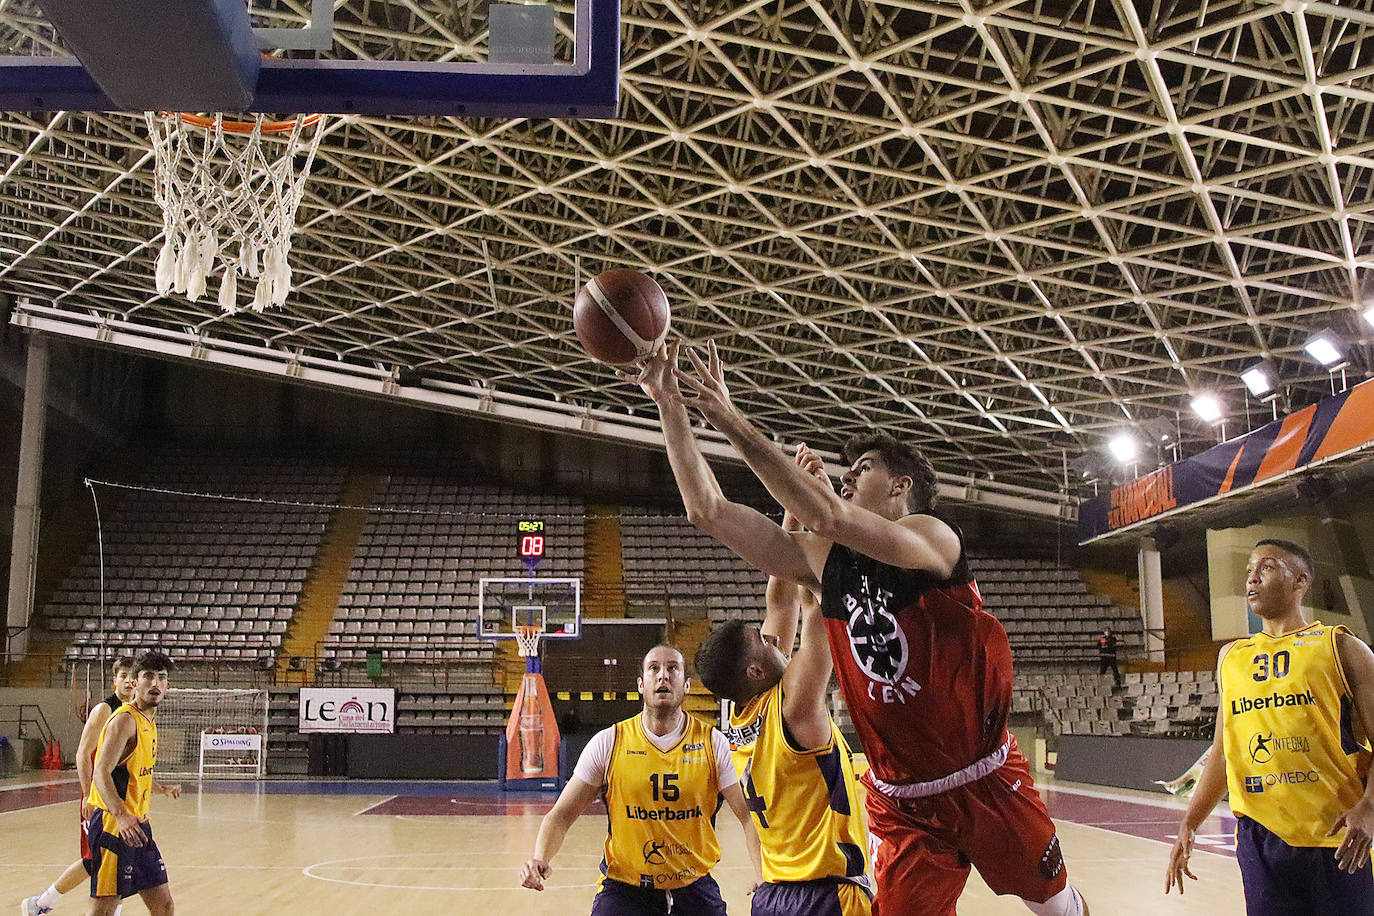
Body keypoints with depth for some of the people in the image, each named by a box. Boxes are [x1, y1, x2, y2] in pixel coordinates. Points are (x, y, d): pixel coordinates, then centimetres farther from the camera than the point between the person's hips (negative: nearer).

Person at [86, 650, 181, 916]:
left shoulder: (149, 721, 15)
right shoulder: (125, 719, -13)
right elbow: (101, 773, -25)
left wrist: (162, 789, 38)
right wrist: (121, 815, -37)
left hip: (137, 825, 9)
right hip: (113, 825, -9)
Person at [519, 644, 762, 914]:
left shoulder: (713, 743, -5)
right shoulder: (608, 743, -6)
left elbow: (749, 816, -6)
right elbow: (562, 815, -3)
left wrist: (763, 878, -22)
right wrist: (541, 858, -22)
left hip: (695, 886, 1)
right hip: (624, 888, -1)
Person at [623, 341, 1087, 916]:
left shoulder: (935, 538, -17)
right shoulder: (823, 561, -3)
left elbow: (828, 516, -35)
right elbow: (709, 511, -7)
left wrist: (735, 425, -34)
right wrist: (668, 403, -12)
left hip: (986, 784, -3)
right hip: (901, 802, 3)